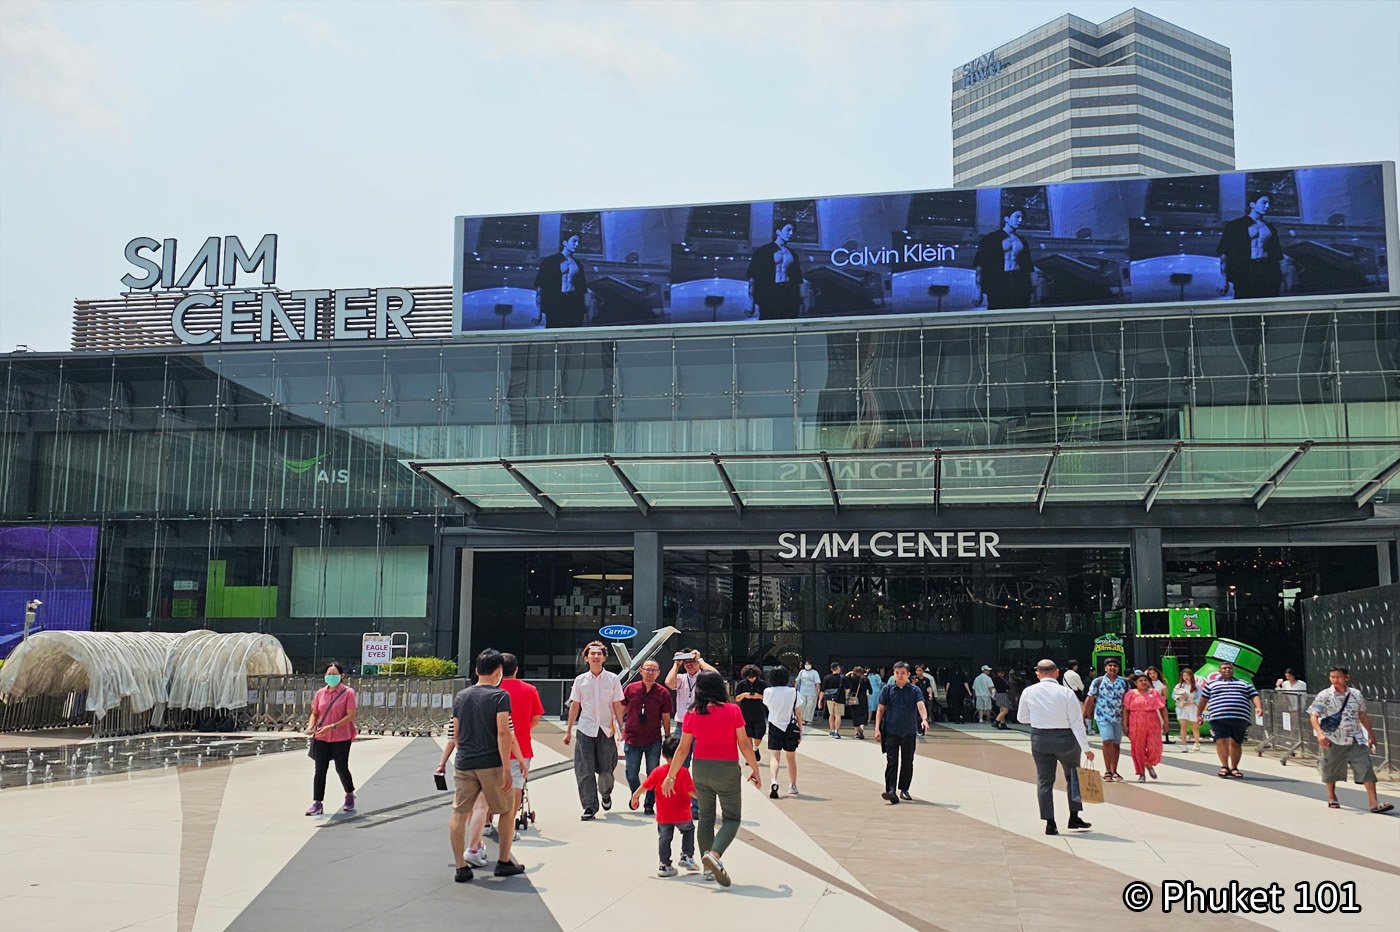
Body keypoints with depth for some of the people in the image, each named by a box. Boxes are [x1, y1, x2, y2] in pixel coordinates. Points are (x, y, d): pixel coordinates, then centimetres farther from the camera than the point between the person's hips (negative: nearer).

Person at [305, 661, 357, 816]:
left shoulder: (348, 693, -5)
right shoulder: (320, 693, 8)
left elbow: (350, 716, -11)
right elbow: (314, 713, 14)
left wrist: (331, 727, -19)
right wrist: (311, 726, -7)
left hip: (341, 738, -3)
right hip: (321, 738, 3)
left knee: (341, 768, 4)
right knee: (320, 770, 0)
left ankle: (350, 795, 30)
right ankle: (317, 803, 4)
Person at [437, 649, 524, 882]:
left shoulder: (461, 696, 9)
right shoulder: (500, 696, -6)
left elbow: (455, 735, 14)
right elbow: (503, 733, -14)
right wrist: (506, 768, -15)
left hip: (464, 764, 4)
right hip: (491, 764, -4)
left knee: (459, 814, 7)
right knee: (507, 811, 12)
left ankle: (461, 868, 5)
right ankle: (503, 862, 17)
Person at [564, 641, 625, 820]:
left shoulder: (612, 679, 3)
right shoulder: (580, 680, 5)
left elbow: (617, 705, 4)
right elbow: (574, 706, 9)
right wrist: (568, 731, 10)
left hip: (606, 729, -1)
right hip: (585, 729, 1)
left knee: (606, 769, 2)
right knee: (585, 770, -4)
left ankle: (605, 794, 33)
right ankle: (589, 807, 3)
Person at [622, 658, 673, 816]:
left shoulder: (663, 693, -2)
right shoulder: (631, 689, 0)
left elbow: (666, 717, 2)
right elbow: (622, 709, 9)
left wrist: (668, 738, 3)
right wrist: (622, 728, 6)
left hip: (654, 740, -1)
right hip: (632, 738, 1)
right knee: (631, 774, 6)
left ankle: (650, 804, 15)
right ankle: (635, 795, 34)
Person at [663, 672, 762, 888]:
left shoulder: (692, 714, 0)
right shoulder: (732, 711, -9)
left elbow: (682, 749, 3)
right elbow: (744, 744, -6)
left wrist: (671, 776, 11)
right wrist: (755, 769, 5)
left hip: (700, 769, 4)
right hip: (727, 768, -3)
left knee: (706, 817, 16)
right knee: (732, 818, 5)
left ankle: (708, 867, 18)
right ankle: (715, 854, -19)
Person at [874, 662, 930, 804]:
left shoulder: (915, 690, 3)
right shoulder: (887, 689, 5)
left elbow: (921, 706, -12)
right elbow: (880, 710, 7)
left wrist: (924, 719, -32)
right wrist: (877, 729, 0)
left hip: (909, 732, 1)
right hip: (891, 732, -1)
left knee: (907, 762, 9)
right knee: (891, 761, -8)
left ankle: (904, 790, 23)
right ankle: (891, 791, -15)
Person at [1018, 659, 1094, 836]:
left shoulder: (1028, 692, -4)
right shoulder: (1066, 693, -11)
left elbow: (1021, 718, 7)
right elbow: (1077, 723, -10)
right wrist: (1086, 748, -6)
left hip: (1039, 738, 1)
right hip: (1065, 738, -1)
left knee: (1044, 780, 7)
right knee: (1073, 776, 19)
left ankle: (1050, 823, 3)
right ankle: (1074, 817, 20)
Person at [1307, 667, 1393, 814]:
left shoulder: (1356, 694, 5)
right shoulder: (1324, 696, -7)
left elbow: (1362, 715, 17)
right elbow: (1313, 716, -13)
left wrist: (1371, 734, 20)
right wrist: (1319, 733, -28)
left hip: (1355, 740, 3)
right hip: (1333, 740, -2)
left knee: (1366, 769, -8)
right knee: (1331, 771, 9)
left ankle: (1374, 803, -8)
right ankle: (1331, 798, 31)